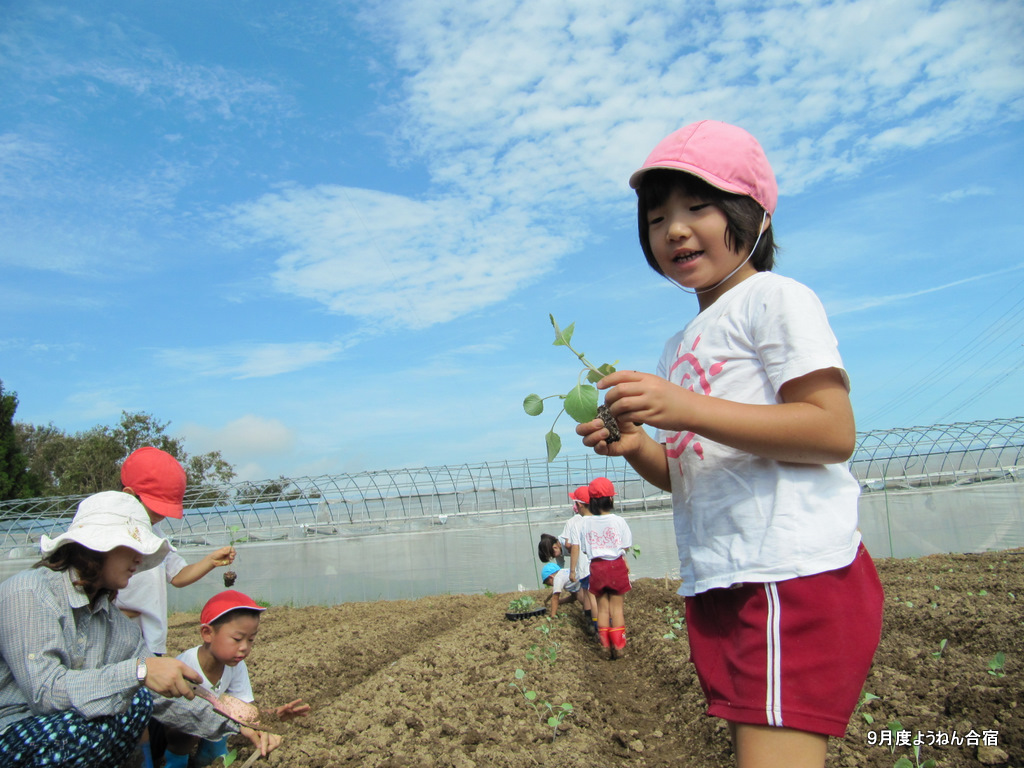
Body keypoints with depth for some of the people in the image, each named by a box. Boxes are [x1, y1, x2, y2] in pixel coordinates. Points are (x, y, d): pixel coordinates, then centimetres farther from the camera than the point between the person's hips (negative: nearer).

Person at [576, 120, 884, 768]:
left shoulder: (776, 299, -4)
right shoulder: (680, 347, 19)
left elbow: (833, 433, -17)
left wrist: (685, 409, -23)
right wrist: (638, 448, 1)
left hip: (793, 576, -8)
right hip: (718, 585, 8)